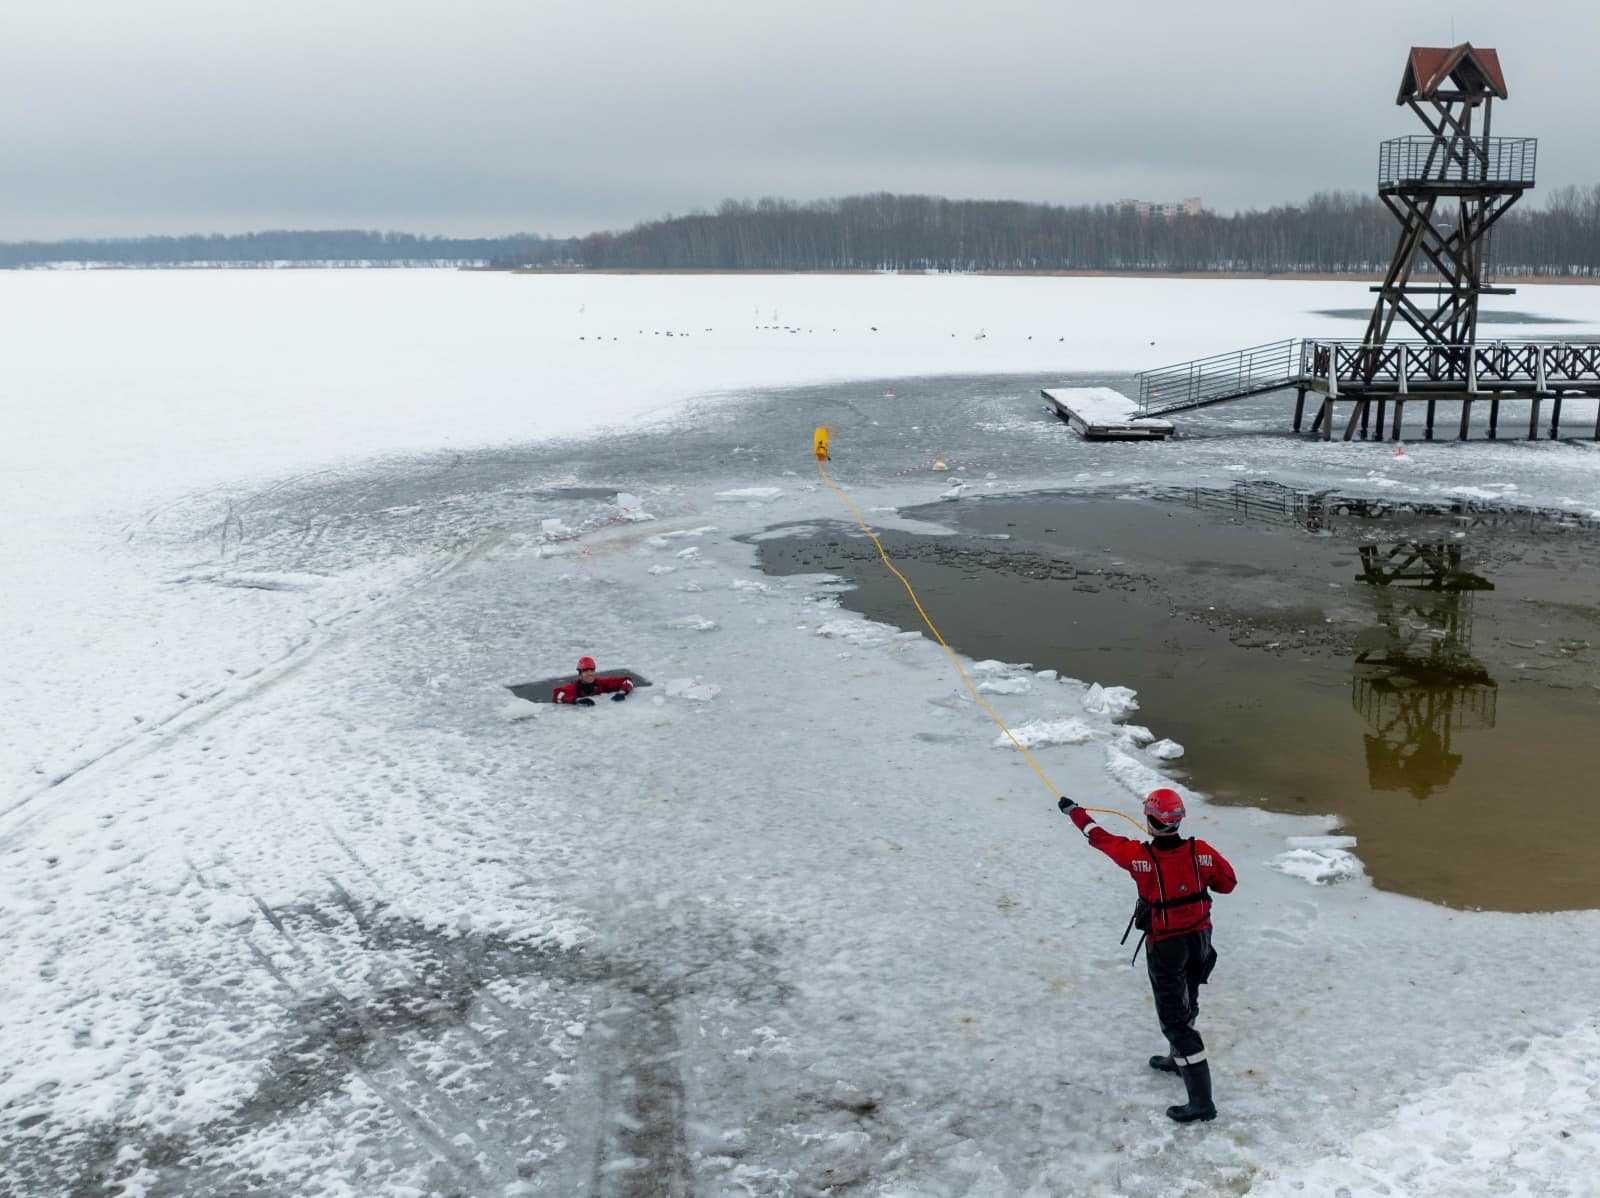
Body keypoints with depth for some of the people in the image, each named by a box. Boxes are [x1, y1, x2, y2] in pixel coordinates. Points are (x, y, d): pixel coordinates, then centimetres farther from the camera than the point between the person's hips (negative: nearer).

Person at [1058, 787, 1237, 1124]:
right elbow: (1227, 881, 1)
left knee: (1174, 1018, 0)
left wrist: (1074, 811, 8)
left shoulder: (1140, 856, -23)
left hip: (1165, 945, -5)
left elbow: (1102, 839, -8)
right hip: (1200, 938, 5)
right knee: (1186, 1003, 27)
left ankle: (1201, 1100, -2)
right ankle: (1178, 1059, 51)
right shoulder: (1200, 851, -14)